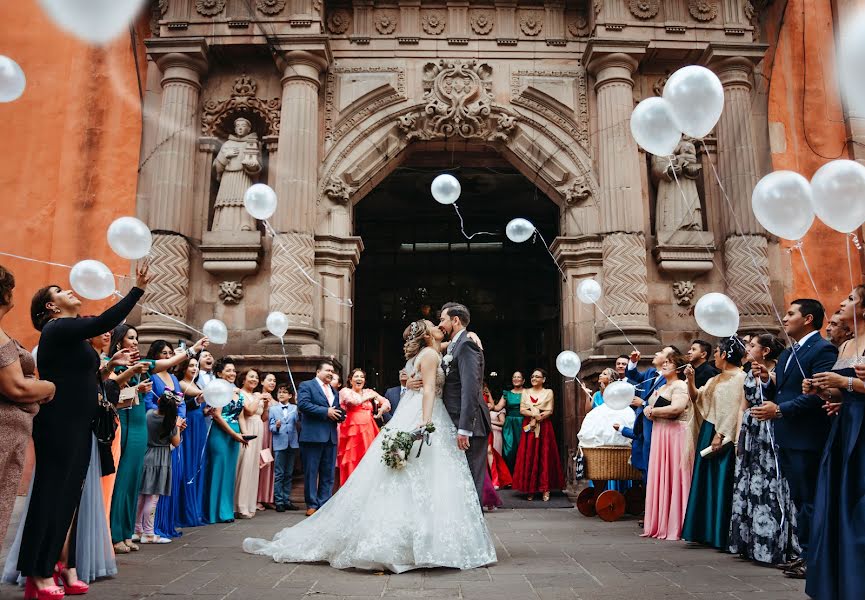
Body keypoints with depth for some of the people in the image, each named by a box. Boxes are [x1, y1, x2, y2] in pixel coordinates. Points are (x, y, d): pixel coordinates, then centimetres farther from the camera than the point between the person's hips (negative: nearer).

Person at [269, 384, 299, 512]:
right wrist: (276, 427, -20)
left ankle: (287, 500, 15)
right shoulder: (273, 409, 8)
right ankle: (279, 501, 4)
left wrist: (300, 413, -20)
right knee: (279, 474, -1)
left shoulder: (295, 408, 8)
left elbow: (299, 425, -6)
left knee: (289, 474, 8)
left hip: (292, 443, 2)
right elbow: (270, 427, 1)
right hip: (279, 443, -2)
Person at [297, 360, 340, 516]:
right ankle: (312, 505, 8)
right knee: (311, 473, 0)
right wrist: (326, 411, -17)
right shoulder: (306, 386, 0)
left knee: (328, 474, 8)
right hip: (313, 436, -7)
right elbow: (303, 404, -16)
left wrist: (339, 415, 1)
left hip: (331, 437, 7)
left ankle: (324, 504, 14)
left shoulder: (334, 391, 22)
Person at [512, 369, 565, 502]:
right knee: (529, 457, -3)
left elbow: (550, 411, -1)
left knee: (545, 456, -6)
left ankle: (546, 489, -4)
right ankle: (530, 490, 0)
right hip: (528, 428, 2)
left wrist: (536, 419, -13)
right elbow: (522, 410, 3)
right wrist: (535, 414, -13)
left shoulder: (548, 392, 8)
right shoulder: (526, 392, 14)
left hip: (544, 428, -2)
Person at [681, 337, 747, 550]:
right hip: (707, 434, 9)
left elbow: (734, 409, -18)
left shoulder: (739, 377, -11)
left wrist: (720, 435, -22)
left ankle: (723, 535, 2)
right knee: (706, 482, 10)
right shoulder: (716, 379, 17)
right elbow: (696, 398, 16)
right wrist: (690, 380, 2)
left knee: (721, 483, -5)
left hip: (723, 437, -9)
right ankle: (708, 532, 17)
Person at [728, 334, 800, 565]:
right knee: (748, 487, 8)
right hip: (750, 435, 7)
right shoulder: (750, 374, 14)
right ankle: (751, 542, 16)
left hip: (770, 436, -7)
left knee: (769, 487, -6)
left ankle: (773, 544, 2)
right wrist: (739, 437, 12)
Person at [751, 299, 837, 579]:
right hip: (786, 438, 9)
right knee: (799, 500, 15)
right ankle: (806, 553, 24)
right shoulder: (786, 355, 18)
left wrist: (779, 410, -22)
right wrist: (767, 381, 0)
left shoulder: (823, 350, -10)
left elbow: (818, 393, -21)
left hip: (807, 439, -9)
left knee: (810, 500, -1)